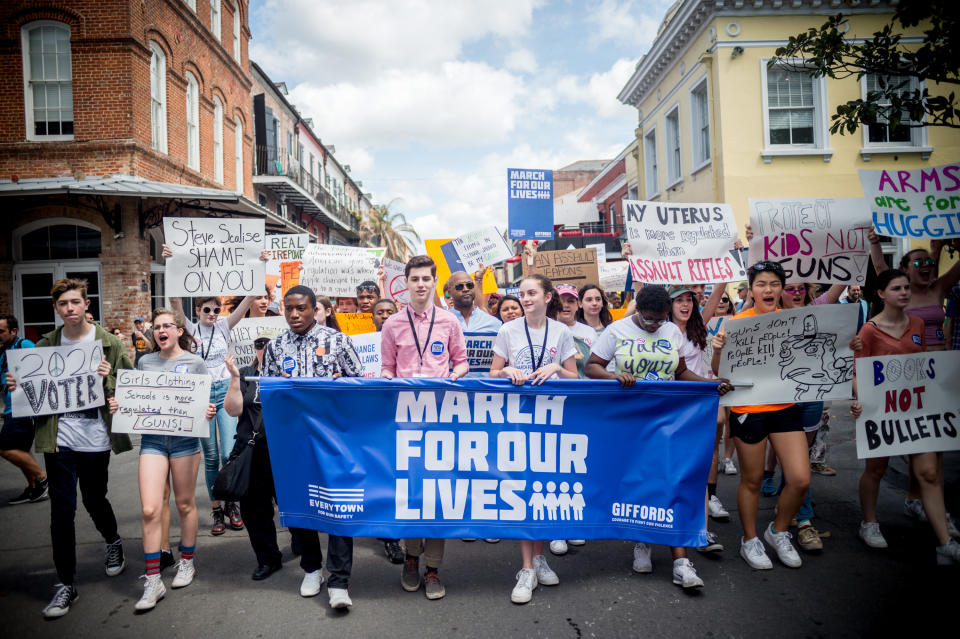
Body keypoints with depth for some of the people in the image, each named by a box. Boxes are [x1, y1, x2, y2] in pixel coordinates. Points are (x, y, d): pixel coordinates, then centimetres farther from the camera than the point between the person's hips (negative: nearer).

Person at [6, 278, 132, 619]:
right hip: (59, 439, 2)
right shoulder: (46, 345, 5)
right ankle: (66, 584, 16)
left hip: (96, 439, -1)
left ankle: (113, 543, 45)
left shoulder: (108, 343, -2)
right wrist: (18, 386, -6)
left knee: (94, 501, 13)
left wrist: (108, 379, -21)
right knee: (62, 510, 2)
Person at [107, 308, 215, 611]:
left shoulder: (194, 362, 2)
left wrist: (208, 413, -18)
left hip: (185, 438, -1)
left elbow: (204, 401, 4)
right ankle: (152, 581, 4)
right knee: (149, 509, -7)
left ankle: (187, 562, 31)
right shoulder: (145, 362, 9)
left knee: (185, 504, 11)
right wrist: (117, 405, -4)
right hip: (152, 439, 2)